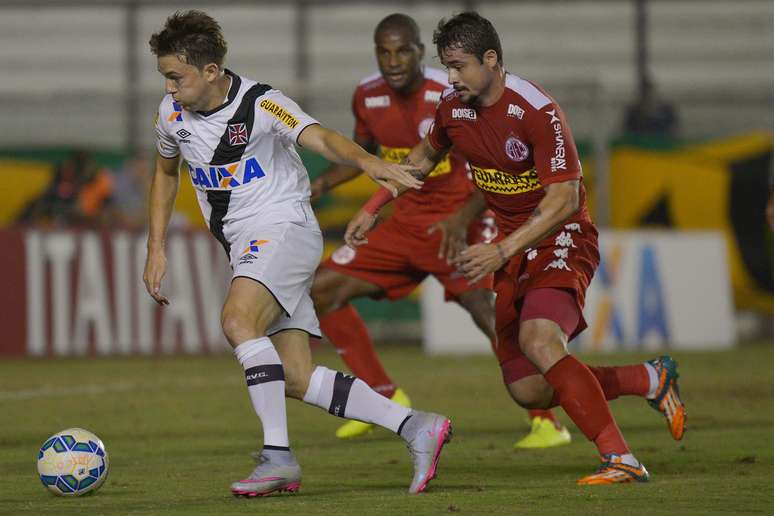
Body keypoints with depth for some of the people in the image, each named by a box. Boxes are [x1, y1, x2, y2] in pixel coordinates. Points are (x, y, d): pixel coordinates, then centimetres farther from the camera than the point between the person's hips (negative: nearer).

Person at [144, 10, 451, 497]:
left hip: (283, 230, -7)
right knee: (297, 380, -2)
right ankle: (417, 428, 3)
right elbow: (166, 172, 24)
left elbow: (320, 137, -29)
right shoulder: (172, 113, 5)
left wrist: (366, 160, -49)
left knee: (238, 321, -32)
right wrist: (156, 249, 18)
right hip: (245, 248, 7)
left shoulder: (259, 104, -14)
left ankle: (278, 456, -30)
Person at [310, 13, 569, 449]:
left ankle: (548, 422, -23)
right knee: (322, 289, 2)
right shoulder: (369, 98, -1)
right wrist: (318, 186, 7)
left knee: (485, 309, -28)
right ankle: (385, 397, 12)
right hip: (405, 224, 7)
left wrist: (463, 219, -31)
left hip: (456, 226, -7)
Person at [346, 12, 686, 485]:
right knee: (529, 391, -1)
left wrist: (501, 251, -32)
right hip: (511, 253, 8)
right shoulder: (453, 108, 1)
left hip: (561, 241, -7)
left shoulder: (536, 112, -22)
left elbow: (564, 199, -25)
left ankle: (621, 460, -31)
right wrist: (373, 208, 20)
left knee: (539, 341, -34)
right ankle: (652, 380, 19)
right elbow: (425, 156, 24)